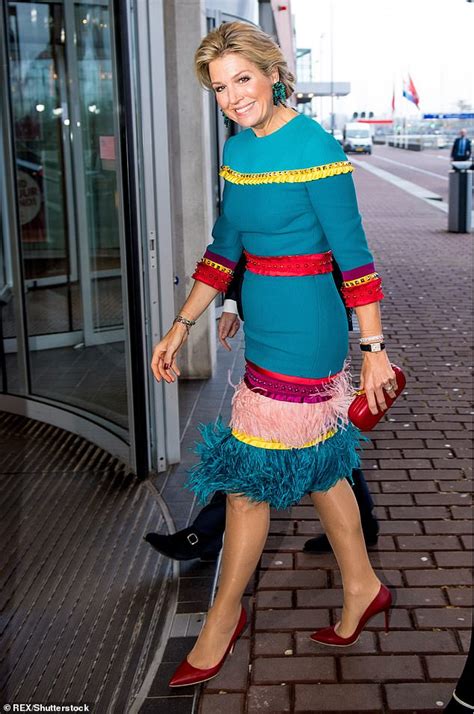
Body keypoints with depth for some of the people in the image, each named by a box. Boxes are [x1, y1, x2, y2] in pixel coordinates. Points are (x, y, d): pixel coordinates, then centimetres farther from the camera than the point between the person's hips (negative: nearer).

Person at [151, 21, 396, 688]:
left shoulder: (315, 147, -15)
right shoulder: (238, 149, 8)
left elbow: (353, 255, -15)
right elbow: (224, 249, 14)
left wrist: (374, 349, -14)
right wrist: (180, 327, 13)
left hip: (300, 334, -8)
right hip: (268, 329, 8)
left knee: (249, 474, 1)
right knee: (316, 465, 18)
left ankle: (223, 618, 20)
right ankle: (363, 588, 36)